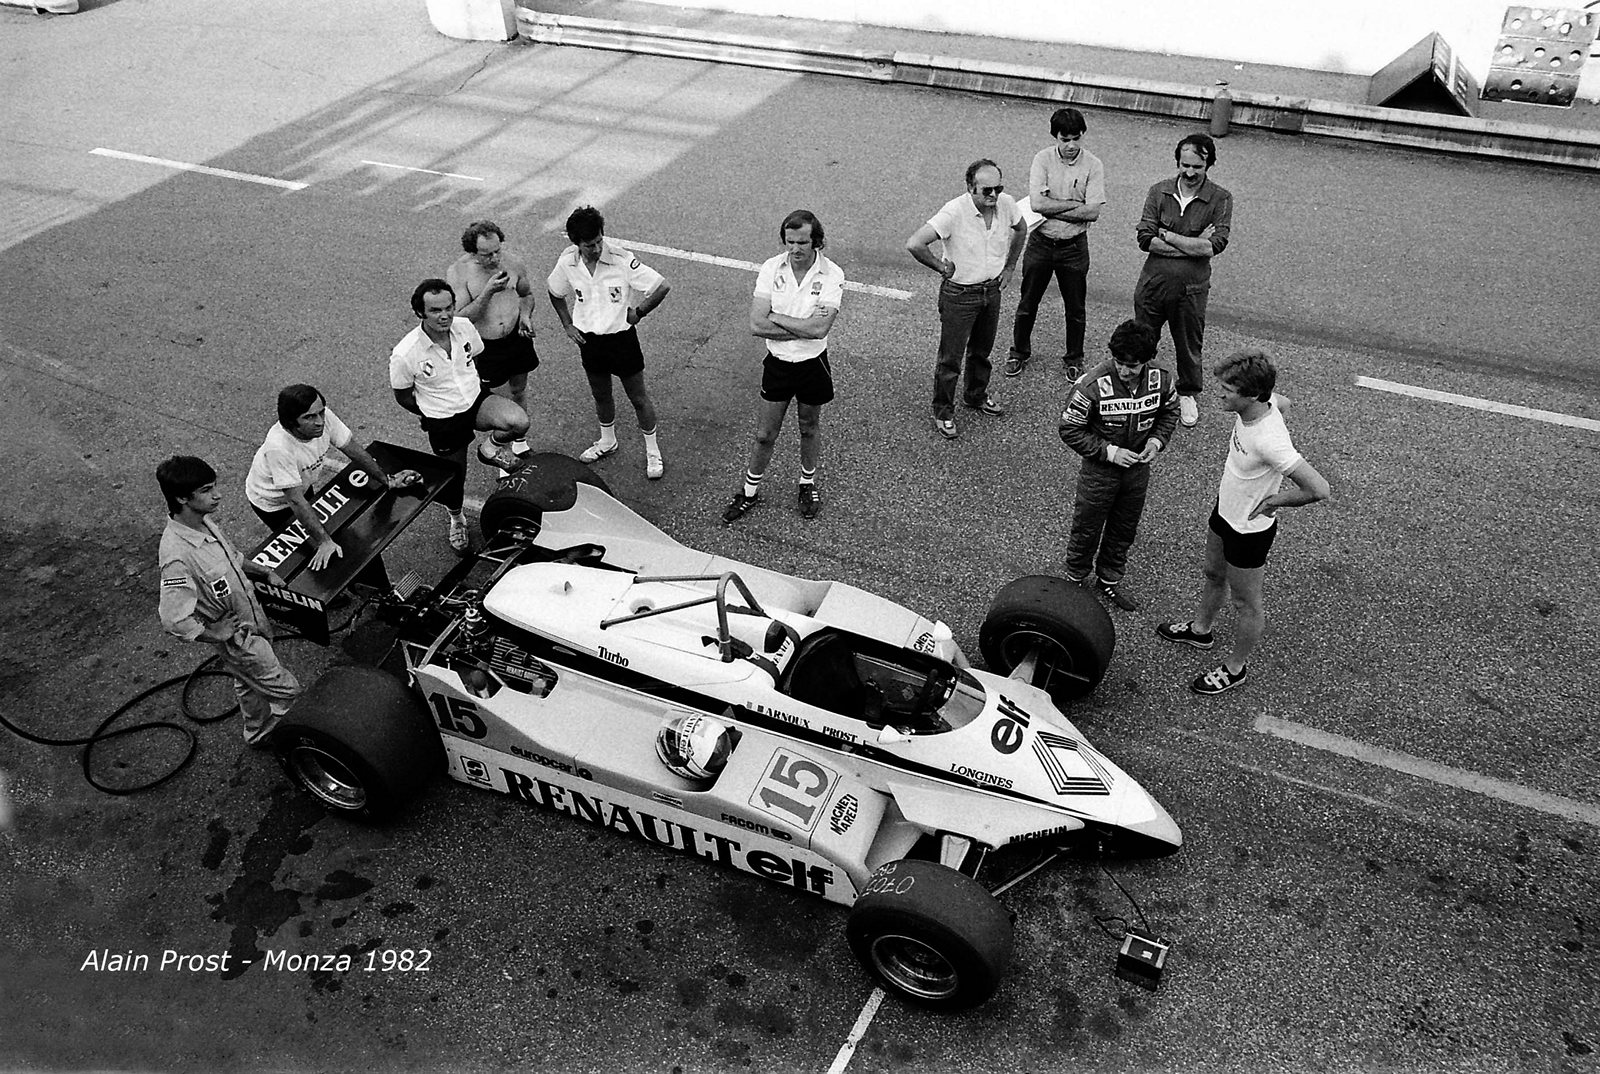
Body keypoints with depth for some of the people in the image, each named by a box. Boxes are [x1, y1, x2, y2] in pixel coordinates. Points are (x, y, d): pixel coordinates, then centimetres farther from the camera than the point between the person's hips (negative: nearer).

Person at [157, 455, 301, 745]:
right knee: (287, 691, 3)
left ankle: (258, 733, 52)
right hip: (235, 638, -8)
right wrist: (222, 638, -23)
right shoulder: (177, 556, -37)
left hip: (250, 617, 8)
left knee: (250, 684, 30)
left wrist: (265, 572, 12)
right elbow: (175, 621, -35)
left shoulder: (203, 521, -9)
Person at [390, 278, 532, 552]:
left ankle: (493, 447, 7)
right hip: (443, 421, -2)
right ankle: (456, 519, 47)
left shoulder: (464, 327, -11)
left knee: (519, 422, -28)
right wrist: (431, 412, 2)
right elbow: (403, 396, -5)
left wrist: (472, 387, 11)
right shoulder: (404, 355, -23)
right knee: (453, 481, 11)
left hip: (477, 399, 2)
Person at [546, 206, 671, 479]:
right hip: (588, 339, 4)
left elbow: (662, 286, -22)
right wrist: (568, 325, 4)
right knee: (600, 395, 22)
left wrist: (638, 313, -13)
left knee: (638, 397, 8)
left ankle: (653, 452, 25)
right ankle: (607, 441, 46)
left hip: (621, 336, -4)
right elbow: (556, 294, 11)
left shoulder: (621, 260, -24)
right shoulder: (567, 262, -10)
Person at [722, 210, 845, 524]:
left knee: (809, 428, 20)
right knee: (765, 434, 10)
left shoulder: (832, 275, -16)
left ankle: (808, 484, 42)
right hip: (777, 363, 1)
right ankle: (749, 491, 30)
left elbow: (820, 328, -28)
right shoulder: (771, 268, -11)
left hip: (812, 364, -1)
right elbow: (756, 325, -18)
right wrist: (803, 327, -21)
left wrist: (776, 318, -20)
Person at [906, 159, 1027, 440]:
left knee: (982, 350, 23)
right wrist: (941, 267, -20)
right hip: (959, 293, -6)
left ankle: (976, 396, 45)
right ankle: (943, 413, 19)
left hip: (992, 290, 6)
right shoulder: (954, 212, -27)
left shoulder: (1006, 203, -8)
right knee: (950, 358, 3)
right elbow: (914, 244, -33)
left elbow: (1021, 229, 16)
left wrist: (1010, 265, 11)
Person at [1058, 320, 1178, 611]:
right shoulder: (1092, 385, -28)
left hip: (1138, 468, 4)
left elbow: (1170, 411, 7)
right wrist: (1110, 452, -23)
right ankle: (1076, 580, 38)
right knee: (1087, 529, 14)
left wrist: (1157, 441, -11)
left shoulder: (1161, 379, -15)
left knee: (1124, 530, 21)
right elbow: (1069, 429, -18)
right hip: (1099, 470, -4)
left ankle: (1110, 579, 44)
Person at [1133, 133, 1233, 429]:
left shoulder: (1220, 199, -6)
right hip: (1153, 282, 1)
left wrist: (1166, 235, -14)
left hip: (1191, 289, -1)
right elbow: (1145, 239, -10)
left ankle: (1188, 393, 39)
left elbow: (1216, 245, -17)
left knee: (1189, 346, 15)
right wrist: (1194, 246, -15)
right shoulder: (1159, 192, -1)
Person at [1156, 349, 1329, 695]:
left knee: (1245, 603, 15)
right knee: (1213, 575, 31)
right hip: (1225, 511, 9)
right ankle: (1200, 630, 57)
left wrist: (1271, 501, -22)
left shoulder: (1270, 442, -40)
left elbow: (1318, 489, -40)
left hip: (1249, 529, -9)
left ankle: (1236, 667, 37)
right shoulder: (1264, 402, -16)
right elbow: (1283, 401, 11)